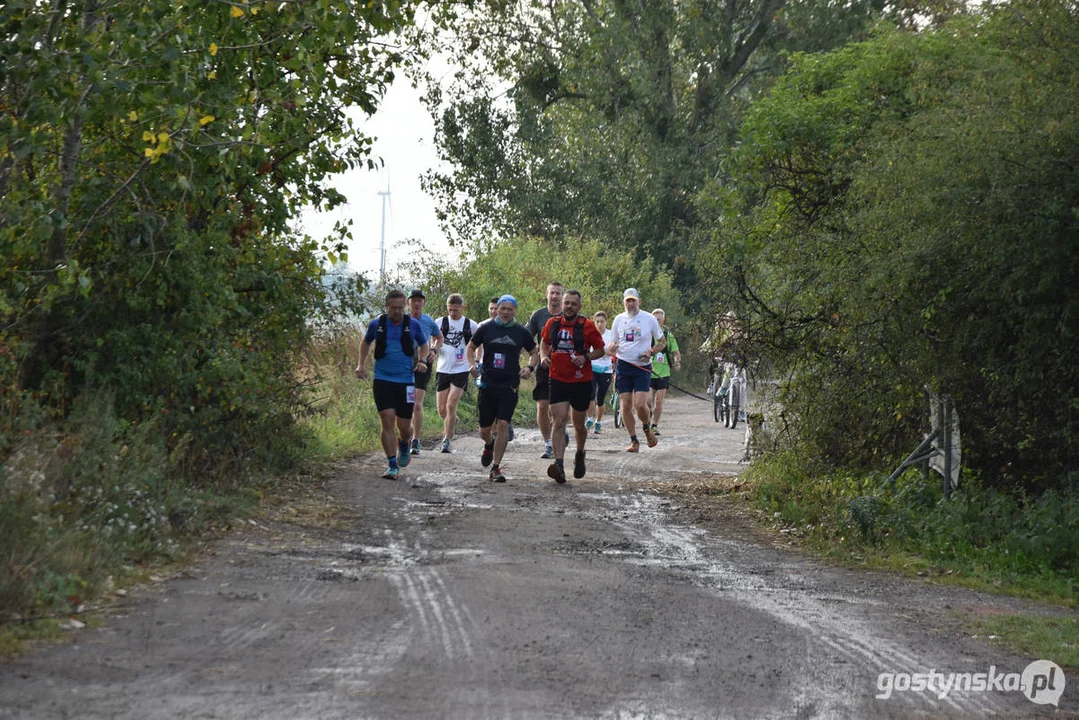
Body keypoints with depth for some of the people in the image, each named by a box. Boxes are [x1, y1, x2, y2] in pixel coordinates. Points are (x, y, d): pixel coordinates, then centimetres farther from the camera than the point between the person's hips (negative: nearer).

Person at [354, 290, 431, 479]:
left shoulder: (413, 325, 0)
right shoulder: (377, 324, 1)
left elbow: (425, 344, 17)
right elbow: (366, 342, 20)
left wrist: (421, 360, -2)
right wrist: (362, 364, 8)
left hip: (406, 380, 0)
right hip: (382, 380, 0)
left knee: (404, 426, 2)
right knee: (387, 421, -11)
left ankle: (404, 447, 38)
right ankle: (392, 465, -5)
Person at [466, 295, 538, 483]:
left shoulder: (521, 332, 5)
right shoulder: (486, 328, 4)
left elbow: (534, 352, 18)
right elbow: (470, 348, 15)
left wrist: (530, 367, -1)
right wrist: (472, 364, -3)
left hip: (510, 386, -1)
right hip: (487, 383, 1)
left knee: (503, 425, -13)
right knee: (485, 429, 6)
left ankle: (496, 468, -7)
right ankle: (489, 445, 44)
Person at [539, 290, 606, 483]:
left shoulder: (587, 326, -6)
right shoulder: (552, 323, 3)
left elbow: (600, 350, 1)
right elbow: (544, 342, 20)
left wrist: (586, 357, -17)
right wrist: (543, 356, 0)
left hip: (581, 382, -1)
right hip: (558, 380, 1)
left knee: (579, 425, 12)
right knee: (558, 421, -13)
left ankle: (580, 454, 40)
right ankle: (559, 464, -20)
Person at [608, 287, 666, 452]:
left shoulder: (649, 319, 0)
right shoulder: (619, 319, 8)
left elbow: (662, 342, 8)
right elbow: (614, 343, 16)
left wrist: (650, 352, -10)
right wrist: (611, 348, -8)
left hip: (642, 366, -3)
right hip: (623, 366, 3)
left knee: (640, 404, -14)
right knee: (626, 406, -1)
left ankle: (647, 428, 17)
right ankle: (634, 441, 10)